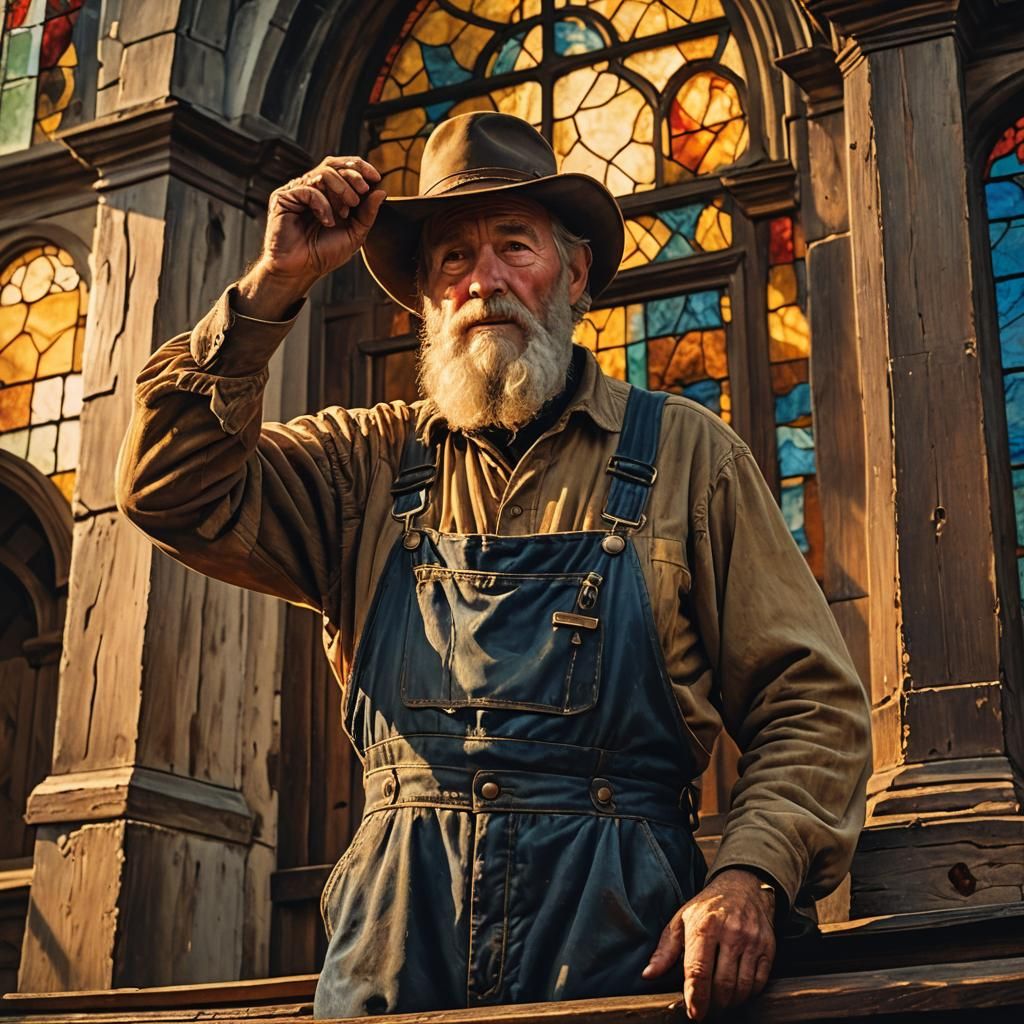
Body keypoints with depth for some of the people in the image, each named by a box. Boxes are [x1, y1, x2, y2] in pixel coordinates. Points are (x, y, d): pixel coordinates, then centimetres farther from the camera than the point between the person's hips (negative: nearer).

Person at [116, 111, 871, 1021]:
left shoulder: (684, 455, 5)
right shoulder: (372, 465, 11)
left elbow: (812, 706, 2)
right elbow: (174, 493, 0)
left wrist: (751, 877, -16)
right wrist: (275, 285, -5)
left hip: (611, 944, -1)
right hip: (393, 944, 2)